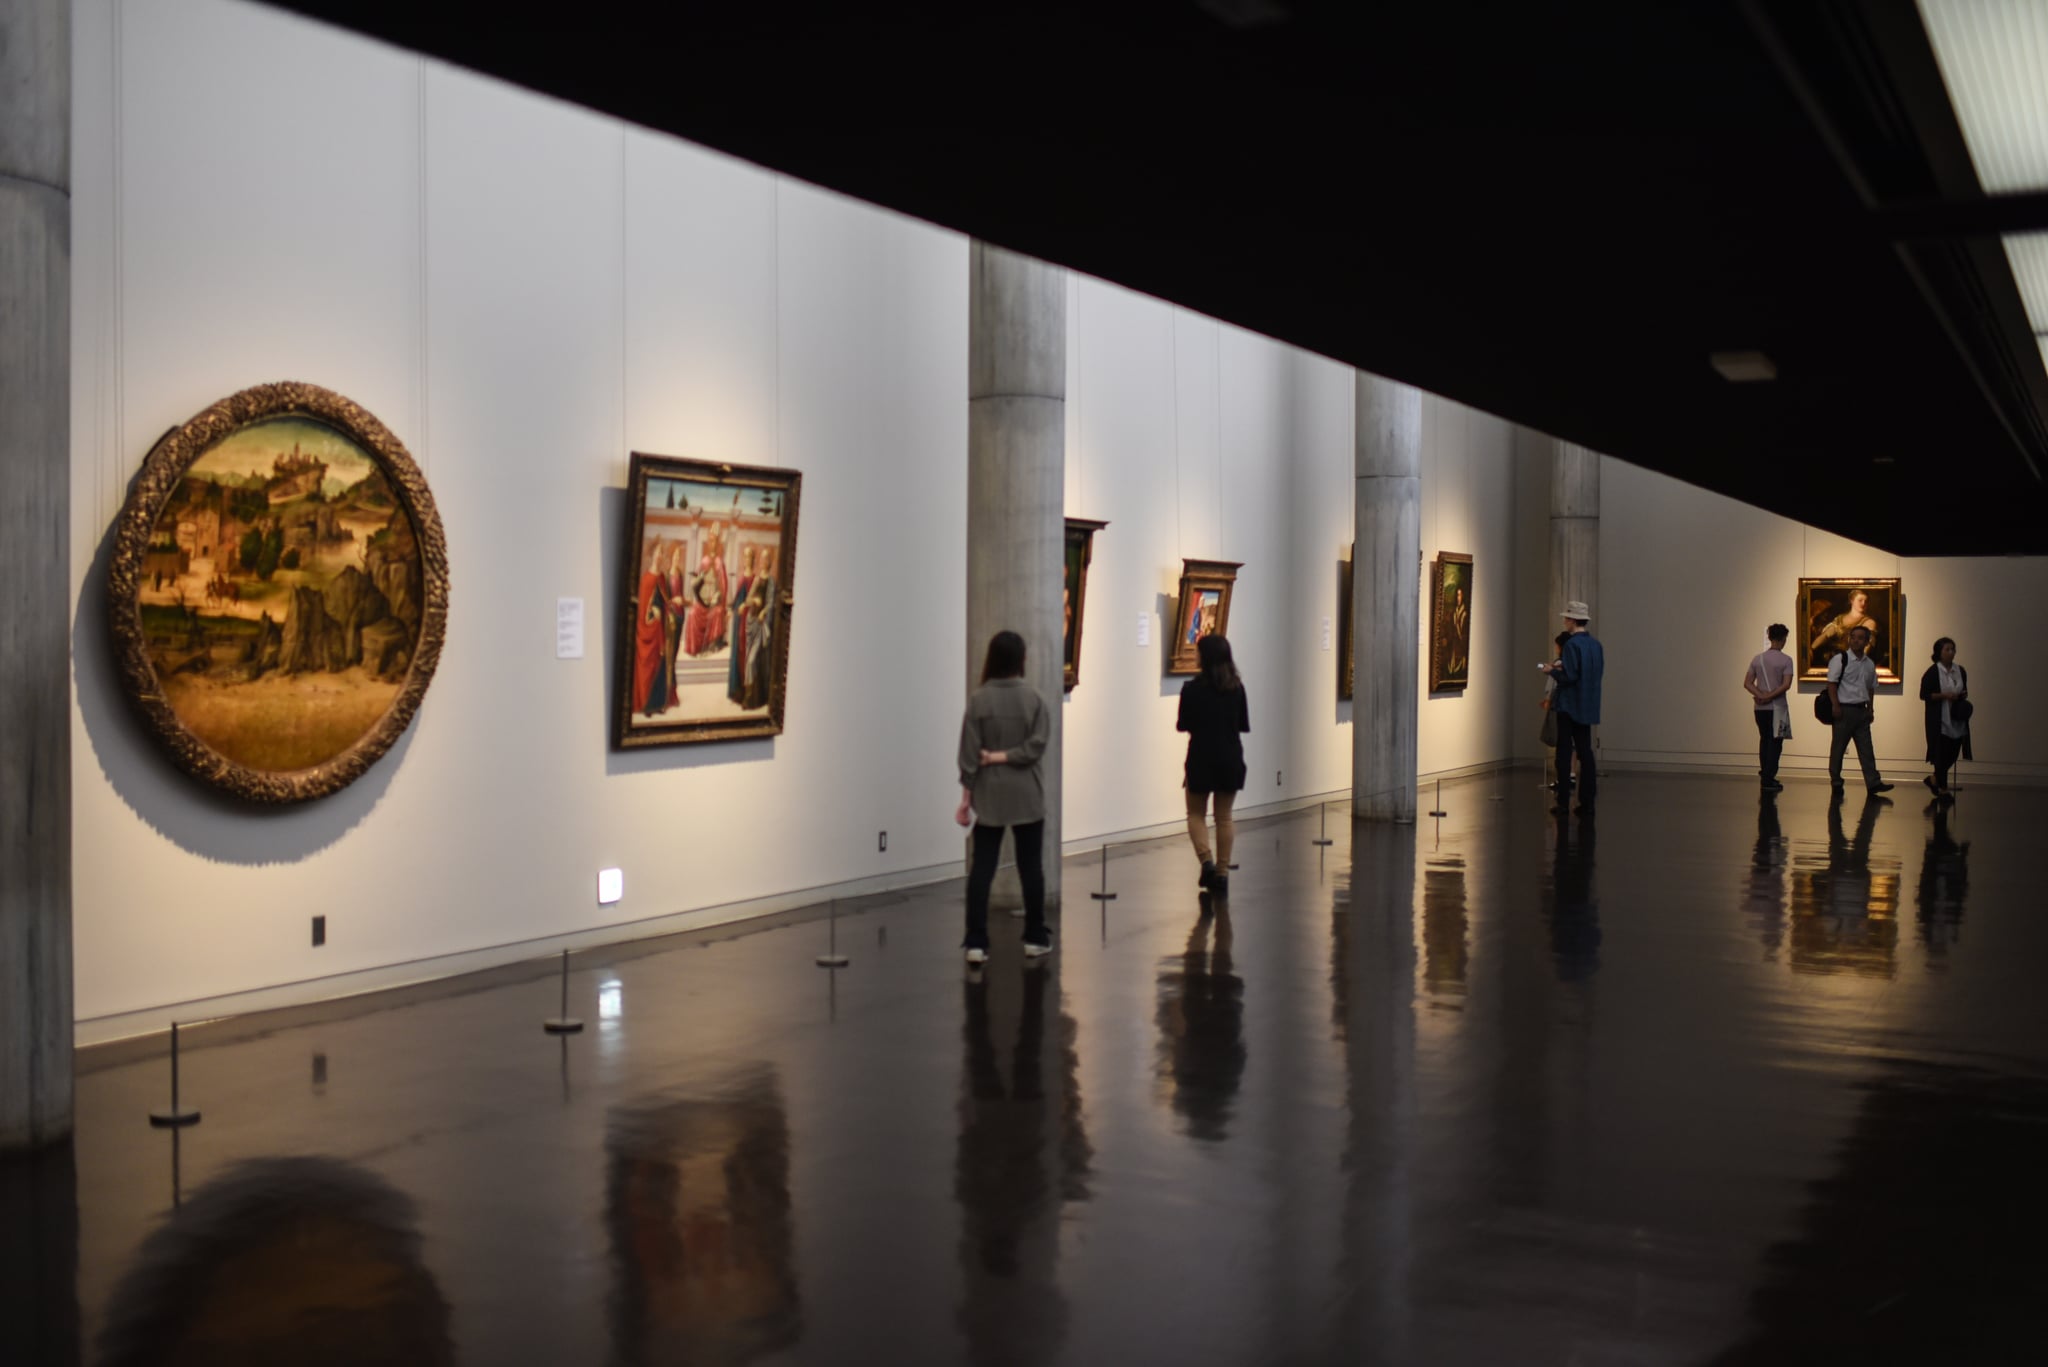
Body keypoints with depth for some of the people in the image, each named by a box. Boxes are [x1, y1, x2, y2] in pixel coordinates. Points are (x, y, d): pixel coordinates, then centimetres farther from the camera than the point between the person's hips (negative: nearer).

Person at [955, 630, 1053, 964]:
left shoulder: (979, 699, -6)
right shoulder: (1032, 696, -4)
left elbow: (969, 753, -5)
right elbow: (1037, 745, -12)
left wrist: (966, 796, 0)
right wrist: (1006, 756, -6)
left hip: (989, 793, 0)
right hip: (1026, 793, 0)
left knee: (981, 867, 3)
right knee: (1030, 865, 11)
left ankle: (976, 943, -1)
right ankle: (1035, 937, 18)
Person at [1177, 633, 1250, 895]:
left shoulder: (1191, 689, -12)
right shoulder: (1237, 687, -1)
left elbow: (1182, 726, -6)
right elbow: (1244, 725, 5)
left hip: (1201, 757, -3)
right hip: (1230, 757, 3)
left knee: (1196, 814, 12)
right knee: (1224, 816, 11)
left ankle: (1207, 861, -8)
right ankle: (1222, 874, 11)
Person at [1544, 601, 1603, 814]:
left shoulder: (1571, 644, -16)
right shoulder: (1596, 644, 6)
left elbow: (1569, 676, -20)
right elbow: (1599, 672, 13)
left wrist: (1552, 670, -2)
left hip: (1569, 706, -7)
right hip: (1588, 707, 7)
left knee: (1564, 752, -1)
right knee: (1585, 751, 9)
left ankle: (1563, 801, -1)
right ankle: (1587, 802, 8)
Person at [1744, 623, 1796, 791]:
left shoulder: (1757, 658, 6)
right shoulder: (1785, 660, -9)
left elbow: (1747, 683, 2)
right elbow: (1786, 685, -19)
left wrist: (1761, 696, -9)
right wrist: (1769, 697, -14)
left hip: (1760, 708, 5)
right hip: (1777, 707, -5)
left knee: (1764, 740, 16)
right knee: (1775, 743, -1)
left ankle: (1766, 777, 21)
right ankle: (1769, 780, -5)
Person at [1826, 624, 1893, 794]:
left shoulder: (1870, 664, 10)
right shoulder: (1840, 659, -7)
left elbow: (1871, 688, 18)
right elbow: (1831, 684, -11)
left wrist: (1870, 708, 11)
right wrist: (1836, 707, -16)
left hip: (1861, 710, 5)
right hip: (1844, 709, -5)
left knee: (1865, 748, 4)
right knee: (1838, 747, 2)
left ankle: (1873, 783, 3)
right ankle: (1836, 783, 12)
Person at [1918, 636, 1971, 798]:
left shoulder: (1960, 671, 10)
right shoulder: (1932, 672, -8)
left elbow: (1964, 690, 22)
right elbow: (1924, 695, -9)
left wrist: (1964, 695, -1)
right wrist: (1944, 695, -18)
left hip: (1957, 719, 6)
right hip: (1939, 720, -6)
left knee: (1953, 753, 8)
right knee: (1941, 754, -2)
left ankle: (1933, 779, 28)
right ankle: (1942, 788, 7)